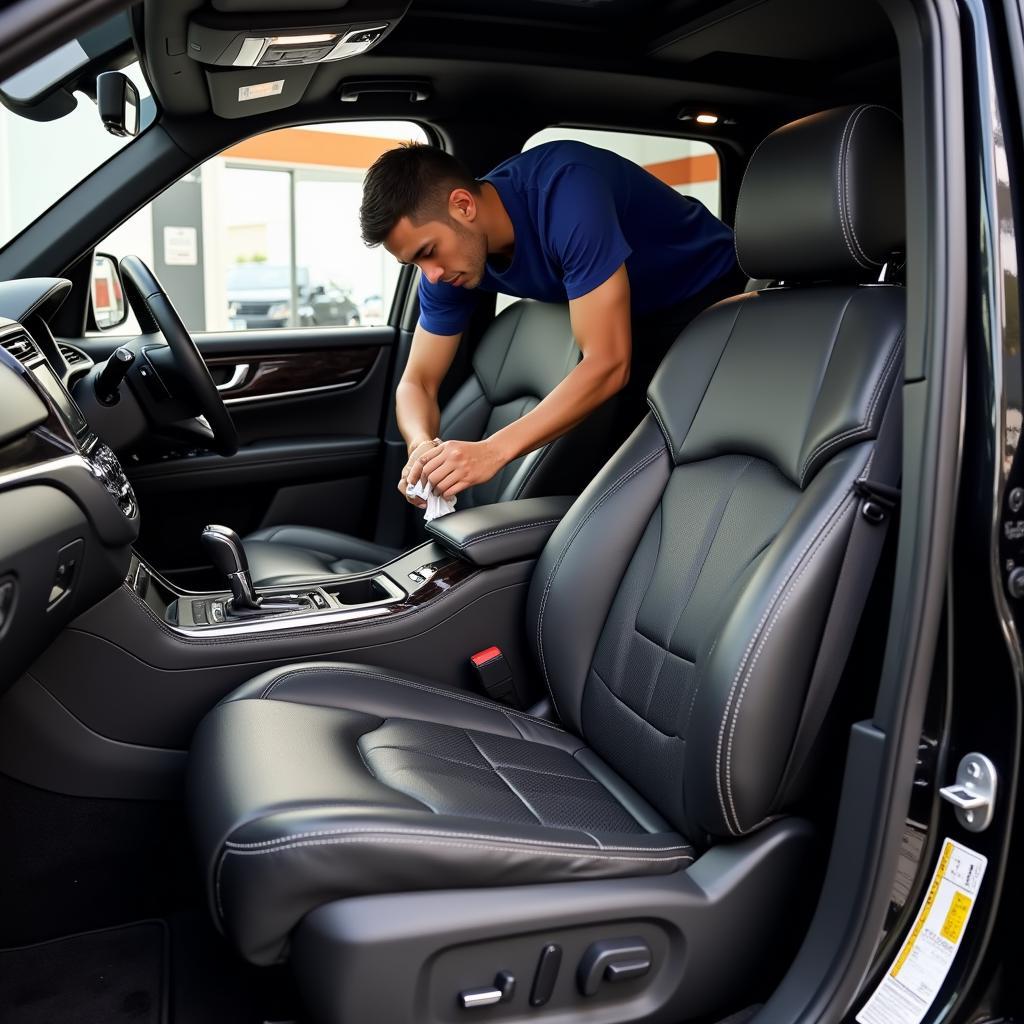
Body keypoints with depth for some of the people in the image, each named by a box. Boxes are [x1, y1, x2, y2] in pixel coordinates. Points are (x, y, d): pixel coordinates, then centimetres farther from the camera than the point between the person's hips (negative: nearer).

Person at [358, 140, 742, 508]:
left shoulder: (564, 190, -35)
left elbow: (608, 364, -37)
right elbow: (417, 382, -7)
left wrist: (492, 451, -41)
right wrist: (422, 449, -29)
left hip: (705, 299, -6)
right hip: (637, 322, 6)